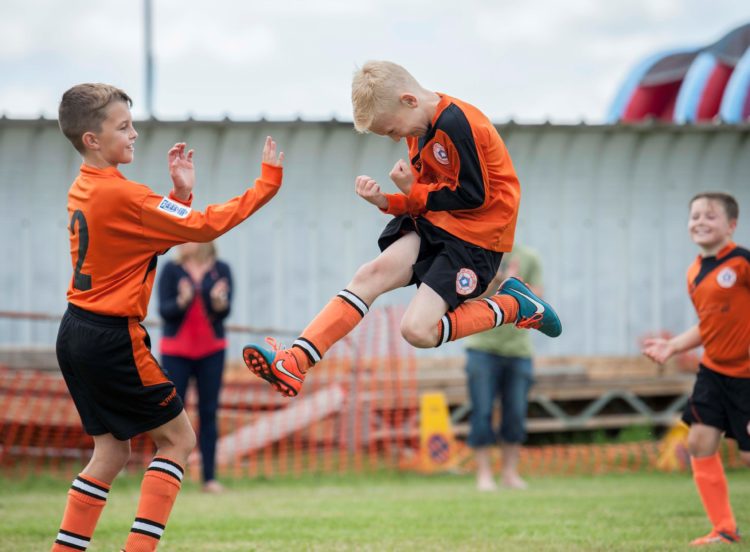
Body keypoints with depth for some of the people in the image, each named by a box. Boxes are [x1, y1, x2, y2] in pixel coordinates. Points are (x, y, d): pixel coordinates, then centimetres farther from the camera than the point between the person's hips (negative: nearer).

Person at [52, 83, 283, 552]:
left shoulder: (84, 191, 10)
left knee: (112, 450, 14)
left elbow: (155, 234, 16)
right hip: (113, 339, -9)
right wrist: (268, 182, -13)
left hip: (77, 333, 9)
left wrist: (180, 193, 2)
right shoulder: (122, 196, -18)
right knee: (177, 438, 2)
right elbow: (205, 227, -18)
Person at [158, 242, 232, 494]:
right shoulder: (171, 270, -2)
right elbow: (164, 310, -7)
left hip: (211, 351, 1)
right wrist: (182, 301, -27)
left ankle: (210, 478, 5)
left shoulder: (221, 270, 0)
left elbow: (225, 311, -5)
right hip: (176, 351, -1)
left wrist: (219, 302, -27)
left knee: (208, 412, 2)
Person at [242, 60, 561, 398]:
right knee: (375, 272, -14)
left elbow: (473, 196, -18)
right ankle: (295, 361, -25)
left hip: (475, 234, -9)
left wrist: (414, 192, -5)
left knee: (417, 330, -18)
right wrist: (386, 201, -2)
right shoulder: (423, 128, 14)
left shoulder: (454, 124, -18)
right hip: (435, 222, 9)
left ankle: (512, 306, 1)